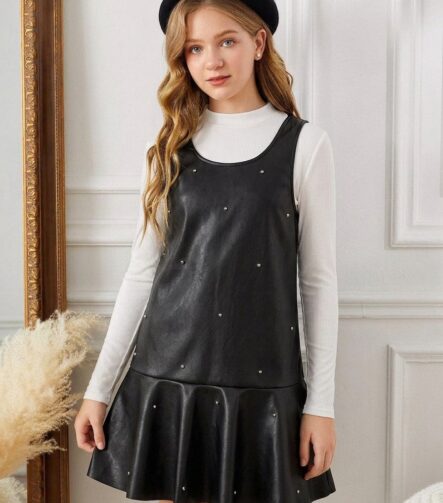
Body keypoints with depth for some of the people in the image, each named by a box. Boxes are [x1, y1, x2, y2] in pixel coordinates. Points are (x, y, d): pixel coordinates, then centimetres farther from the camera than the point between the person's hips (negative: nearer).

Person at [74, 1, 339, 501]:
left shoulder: (303, 144, -2)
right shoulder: (171, 148, 5)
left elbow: (319, 280, -1)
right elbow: (142, 272, 6)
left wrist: (321, 402, -2)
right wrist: (98, 387, 6)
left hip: (262, 381, -2)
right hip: (166, 375, 2)